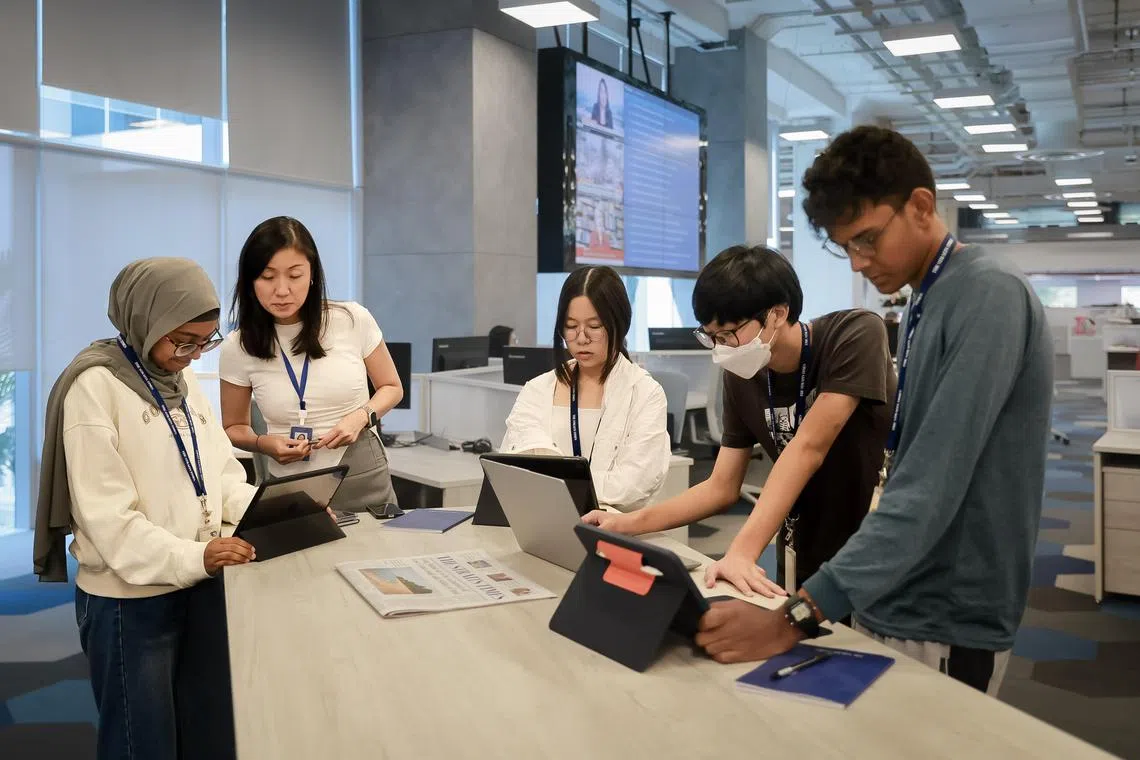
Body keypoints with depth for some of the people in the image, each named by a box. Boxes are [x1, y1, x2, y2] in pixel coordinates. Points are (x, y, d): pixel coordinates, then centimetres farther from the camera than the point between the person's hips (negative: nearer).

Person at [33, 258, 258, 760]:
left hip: (201, 586, 7)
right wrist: (192, 557, -30)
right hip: (131, 600, -7)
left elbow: (222, 477, 9)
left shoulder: (183, 380, 10)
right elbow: (106, 515, -19)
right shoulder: (94, 386, -14)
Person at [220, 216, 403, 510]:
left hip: (365, 480, 0)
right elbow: (234, 428, 9)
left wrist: (361, 417, -12)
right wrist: (264, 443, -13)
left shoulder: (354, 320, -8)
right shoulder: (238, 348, -5)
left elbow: (391, 387, 7)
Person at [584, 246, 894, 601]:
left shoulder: (855, 336, -19)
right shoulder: (741, 377, -4)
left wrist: (741, 552, -36)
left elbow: (807, 449, -28)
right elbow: (721, 488, 2)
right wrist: (627, 523, -10)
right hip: (804, 565, 5)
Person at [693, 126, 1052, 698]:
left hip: (945, 627, -8)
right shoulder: (923, 303, 8)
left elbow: (931, 490, -28)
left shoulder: (989, 296, -19)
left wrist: (799, 617, -31)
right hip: (886, 605, 8)